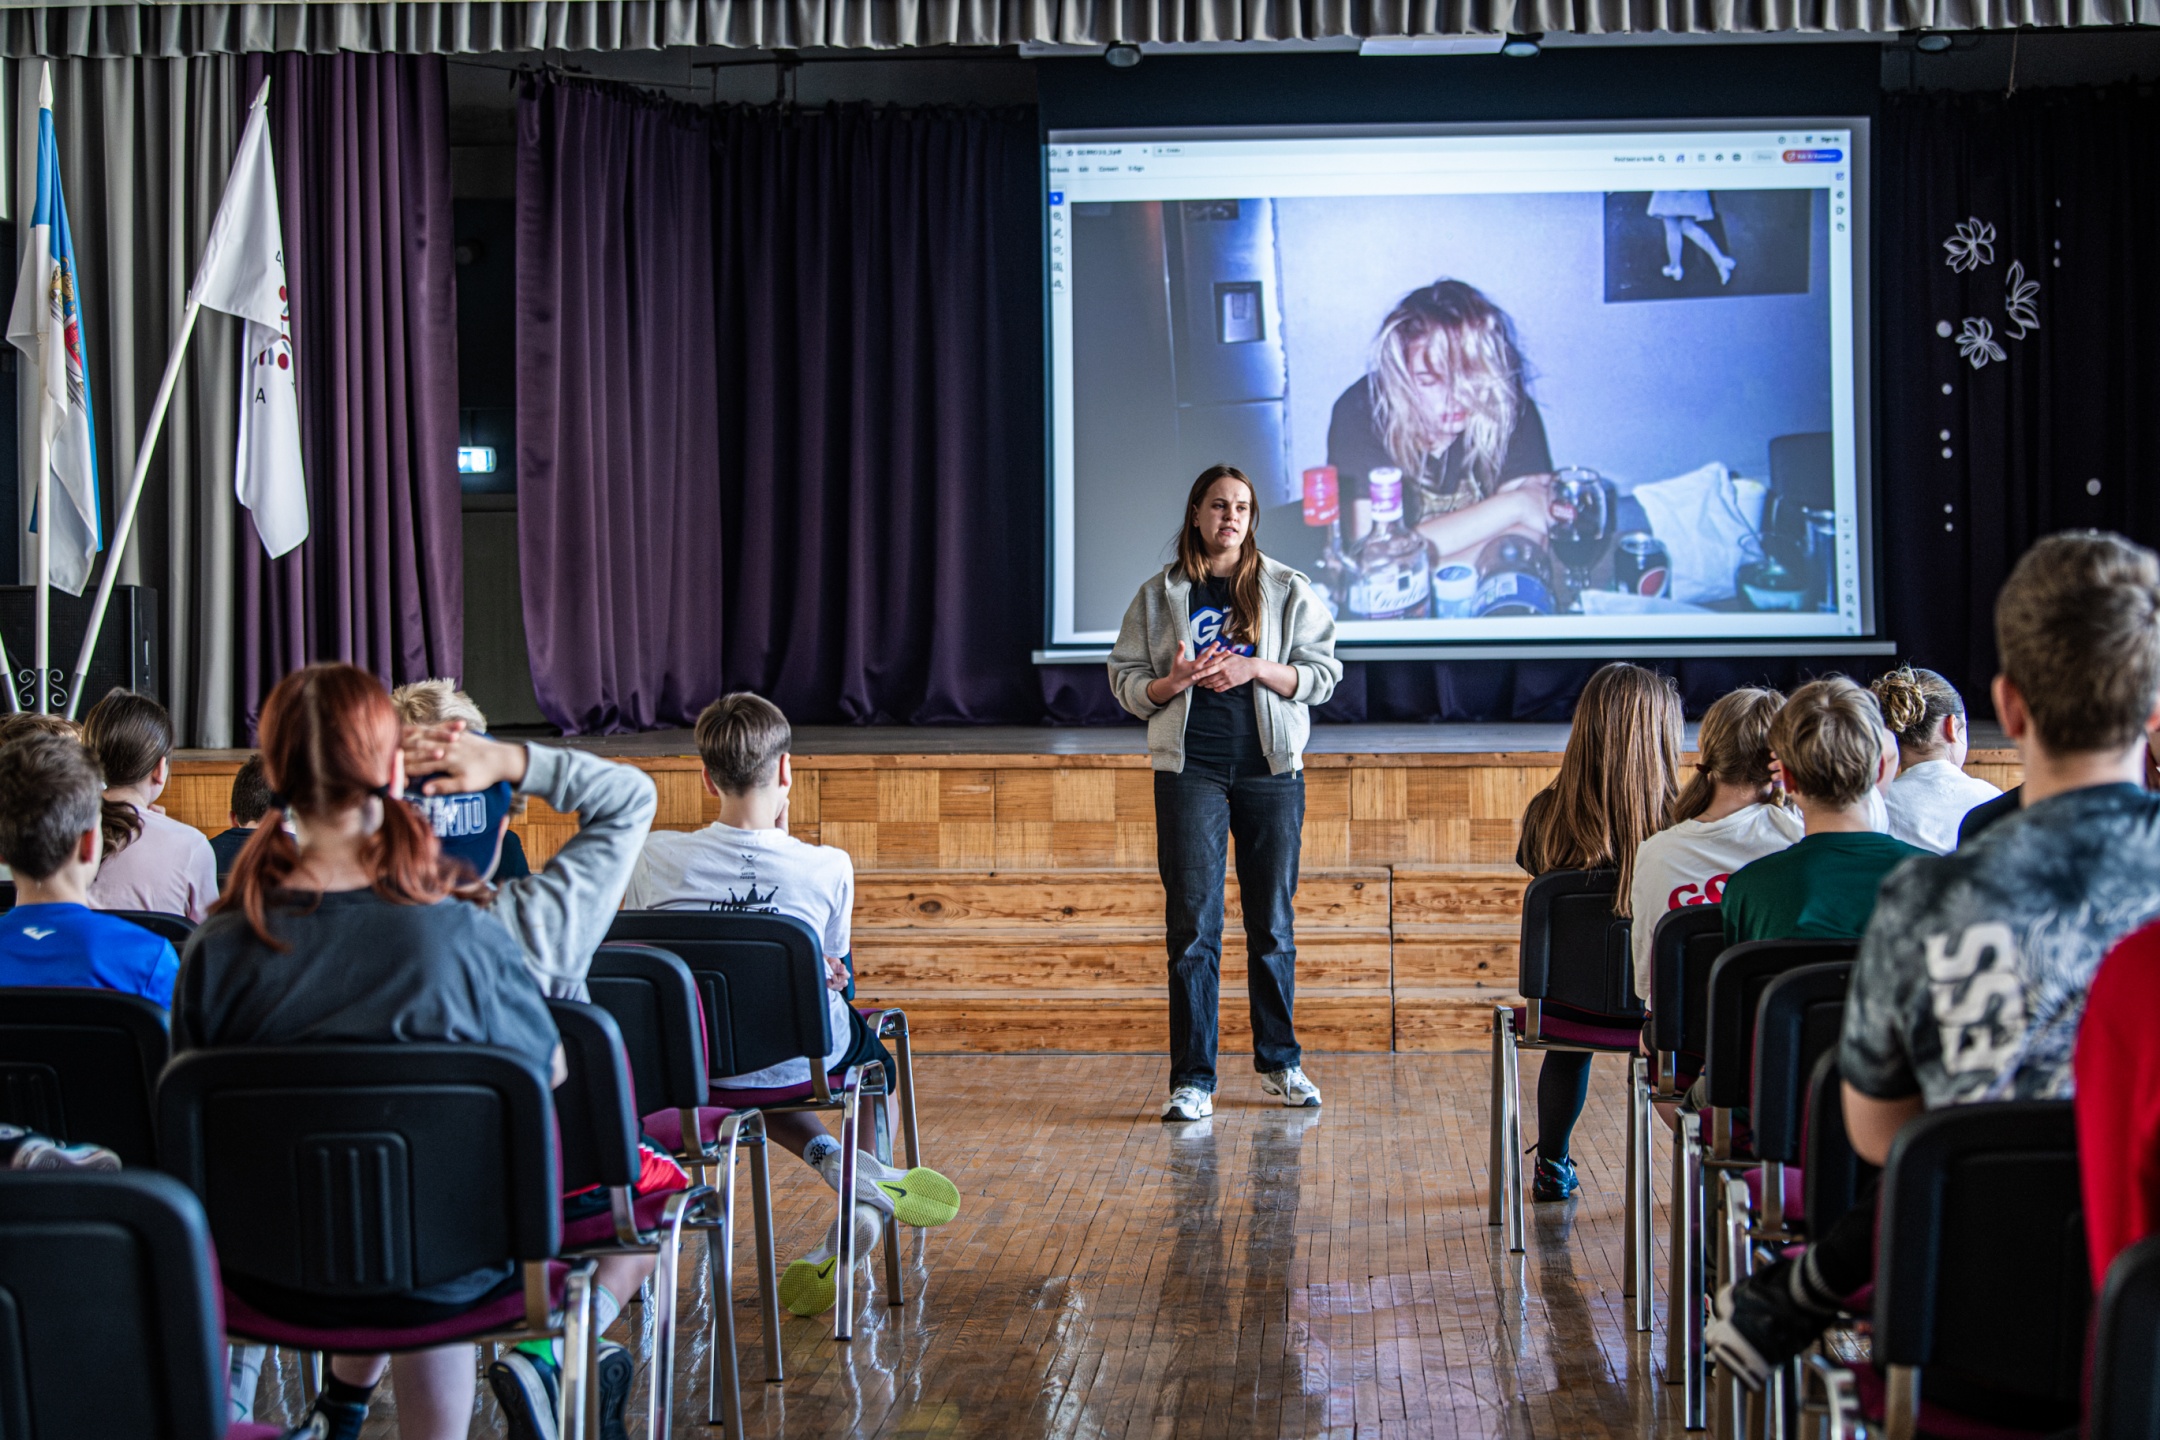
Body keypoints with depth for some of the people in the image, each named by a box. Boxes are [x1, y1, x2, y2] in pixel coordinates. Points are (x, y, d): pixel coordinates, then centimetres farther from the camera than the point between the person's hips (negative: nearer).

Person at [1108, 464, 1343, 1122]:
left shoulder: (1288, 590, 6)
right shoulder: (1160, 594, 6)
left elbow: (1323, 672, 2)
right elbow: (1126, 679, 7)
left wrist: (1256, 670, -13)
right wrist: (1173, 682, -13)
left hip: (1271, 770, 1)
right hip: (1189, 769, -1)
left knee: (1273, 924, 8)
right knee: (1192, 927, -4)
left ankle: (1279, 1063, 23)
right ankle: (1192, 1081, 0)